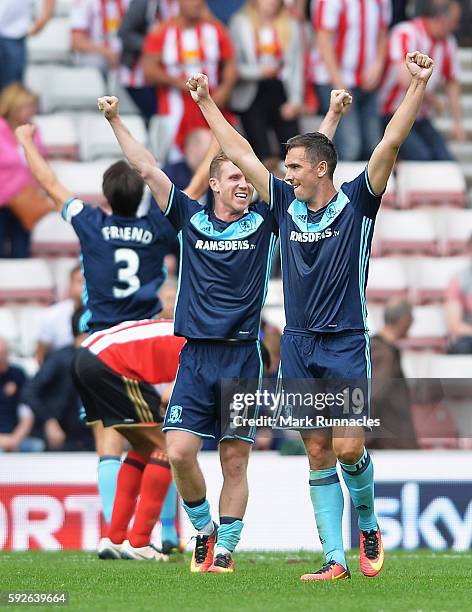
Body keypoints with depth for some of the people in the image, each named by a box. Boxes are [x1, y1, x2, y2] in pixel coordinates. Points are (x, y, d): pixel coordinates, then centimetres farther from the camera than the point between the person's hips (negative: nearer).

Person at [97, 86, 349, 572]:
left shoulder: (265, 221, 6)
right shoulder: (190, 219, 8)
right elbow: (146, 169, 8)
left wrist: (333, 116, 1)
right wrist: (115, 120, 7)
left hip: (244, 357, 0)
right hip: (196, 355, 0)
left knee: (235, 462, 1)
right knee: (179, 452, -9)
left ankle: (224, 550, 9)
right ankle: (204, 528, 14)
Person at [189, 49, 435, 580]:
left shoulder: (356, 202, -2)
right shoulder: (285, 204, 9)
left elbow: (391, 142, -11)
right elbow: (239, 153, 16)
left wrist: (418, 85, -19)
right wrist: (205, 102, 19)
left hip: (346, 345, -4)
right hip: (298, 345, 4)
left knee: (348, 447, -12)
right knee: (318, 454, 2)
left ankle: (367, 525, 16)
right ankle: (334, 559, 3)